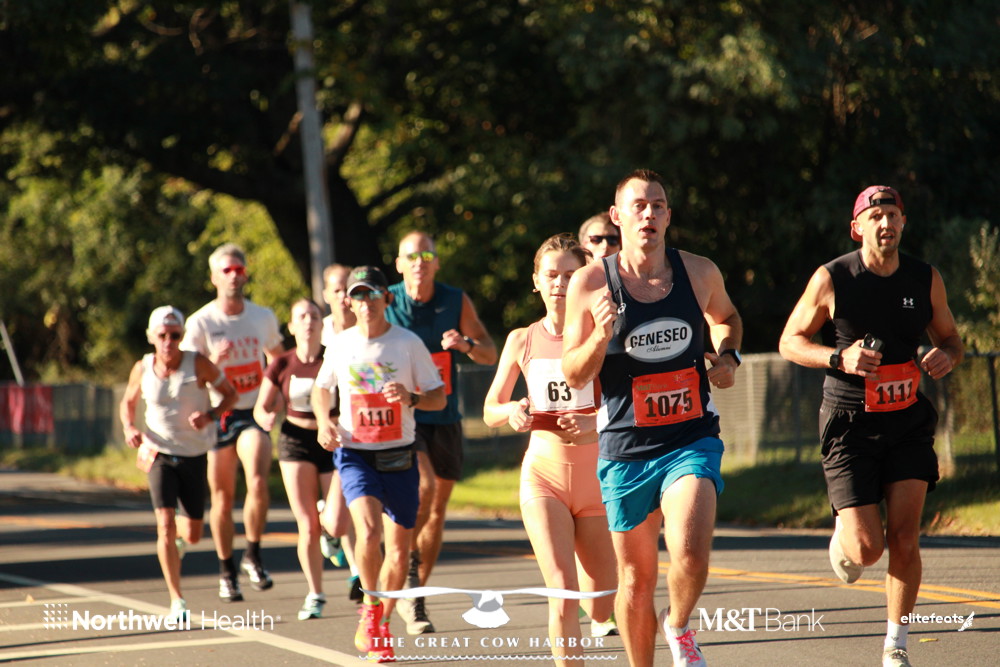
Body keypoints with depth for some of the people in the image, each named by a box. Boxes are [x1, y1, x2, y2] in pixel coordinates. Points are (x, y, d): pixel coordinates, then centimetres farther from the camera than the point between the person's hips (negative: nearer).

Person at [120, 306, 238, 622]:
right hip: (159, 454, 0)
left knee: (193, 534, 7)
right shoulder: (142, 369, -6)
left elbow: (230, 393, 0)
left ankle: (178, 536, 47)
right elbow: (128, 403, 12)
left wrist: (210, 415, -19)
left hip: (194, 456, 0)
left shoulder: (198, 364, -11)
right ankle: (177, 601, -10)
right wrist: (129, 429, -9)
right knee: (165, 524, -16)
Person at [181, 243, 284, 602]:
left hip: (253, 414, 1)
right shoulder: (201, 322, -7)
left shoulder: (263, 317, 4)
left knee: (258, 482, -21)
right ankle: (226, 571, 21)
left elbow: (277, 357, 22)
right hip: (217, 416, -1)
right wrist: (213, 361, -28)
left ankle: (253, 557, -3)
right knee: (222, 498, 5)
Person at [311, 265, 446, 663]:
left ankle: (378, 629, 25)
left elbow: (439, 398, 0)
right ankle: (370, 609, -2)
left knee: (399, 552, 3)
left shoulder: (408, 343, -4)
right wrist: (323, 421, 0)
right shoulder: (340, 346, 1)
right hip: (355, 455, -1)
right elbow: (321, 387, 19)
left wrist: (411, 398, -21)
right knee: (369, 530, -25)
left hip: (400, 456, 1)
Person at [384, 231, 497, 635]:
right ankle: (407, 559, -5)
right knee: (424, 486, -27)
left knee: (437, 511, 7)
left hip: (444, 419, 3)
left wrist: (466, 344, -17)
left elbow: (490, 354, 5)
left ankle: (414, 597, 20)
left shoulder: (456, 302, 1)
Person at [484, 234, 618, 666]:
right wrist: (511, 412, -10)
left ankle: (602, 618, 46)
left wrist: (593, 421, -26)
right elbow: (490, 411, 13)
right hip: (544, 473, 0)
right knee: (563, 592, -18)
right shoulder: (522, 341, 4)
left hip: (596, 473, 0)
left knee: (603, 604, 8)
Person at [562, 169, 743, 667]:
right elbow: (573, 376, -1)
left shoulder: (699, 272, 2)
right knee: (636, 578, 8)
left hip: (692, 439, 0)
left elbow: (725, 317, 25)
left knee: (690, 554, -22)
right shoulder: (590, 283, -5)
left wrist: (728, 356, 5)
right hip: (626, 448, 0)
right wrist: (601, 336, -20)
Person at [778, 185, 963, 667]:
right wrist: (839, 358, -19)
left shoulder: (926, 280, 1)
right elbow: (790, 342, -1)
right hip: (849, 425, -2)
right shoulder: (832, 280, -9)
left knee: (904, 540, -7)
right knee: (867, 549, -9)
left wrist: (946, 357, -9)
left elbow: (951, 340, 15)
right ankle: (842, 537, 30)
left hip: (908, 423, 3)